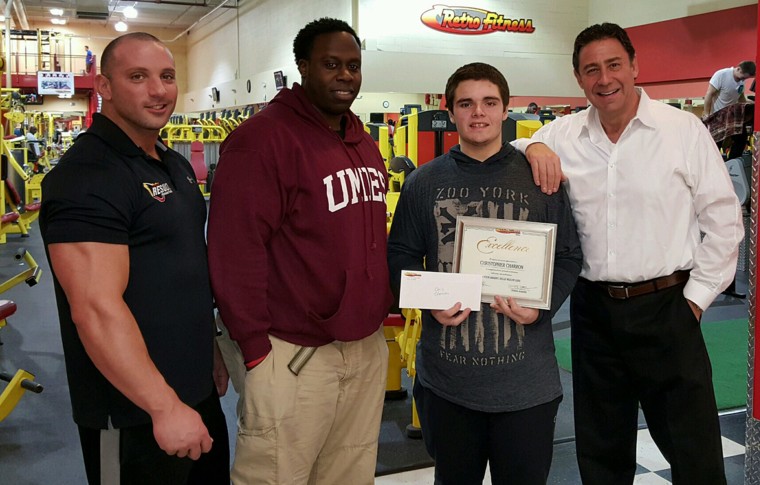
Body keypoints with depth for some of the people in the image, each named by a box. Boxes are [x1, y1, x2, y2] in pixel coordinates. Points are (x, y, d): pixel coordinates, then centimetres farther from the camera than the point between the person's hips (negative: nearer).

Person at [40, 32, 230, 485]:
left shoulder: (177, 165, 11)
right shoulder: (86, 176, -19)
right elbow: (96, 309, -27)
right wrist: (166, 406, -26)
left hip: (198, 392, 9)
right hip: (134, 413, -9)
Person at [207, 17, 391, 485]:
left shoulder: (365, 145, 13)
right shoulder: (263, 138, -14)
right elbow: (234, 253, -18)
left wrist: (383, 310, 15)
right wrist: (256, 348, -16)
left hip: (369, 347, 8)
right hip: (296, 356, -7)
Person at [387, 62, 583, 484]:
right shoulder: (423, 183, 2)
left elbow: (568, 256, 3)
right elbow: (400, 256, 5)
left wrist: (541, 306, -14)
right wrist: (429, 301, -13)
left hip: (527, 381, 0)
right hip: (446, 378, 1)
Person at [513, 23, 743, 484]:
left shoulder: (684, 129, -4)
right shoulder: (564, 135, 4)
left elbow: (723, 221, -1)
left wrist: (696, 296, -3)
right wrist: (533, 146, -10)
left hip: (665, 308, -3)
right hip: (592, 309, 3)